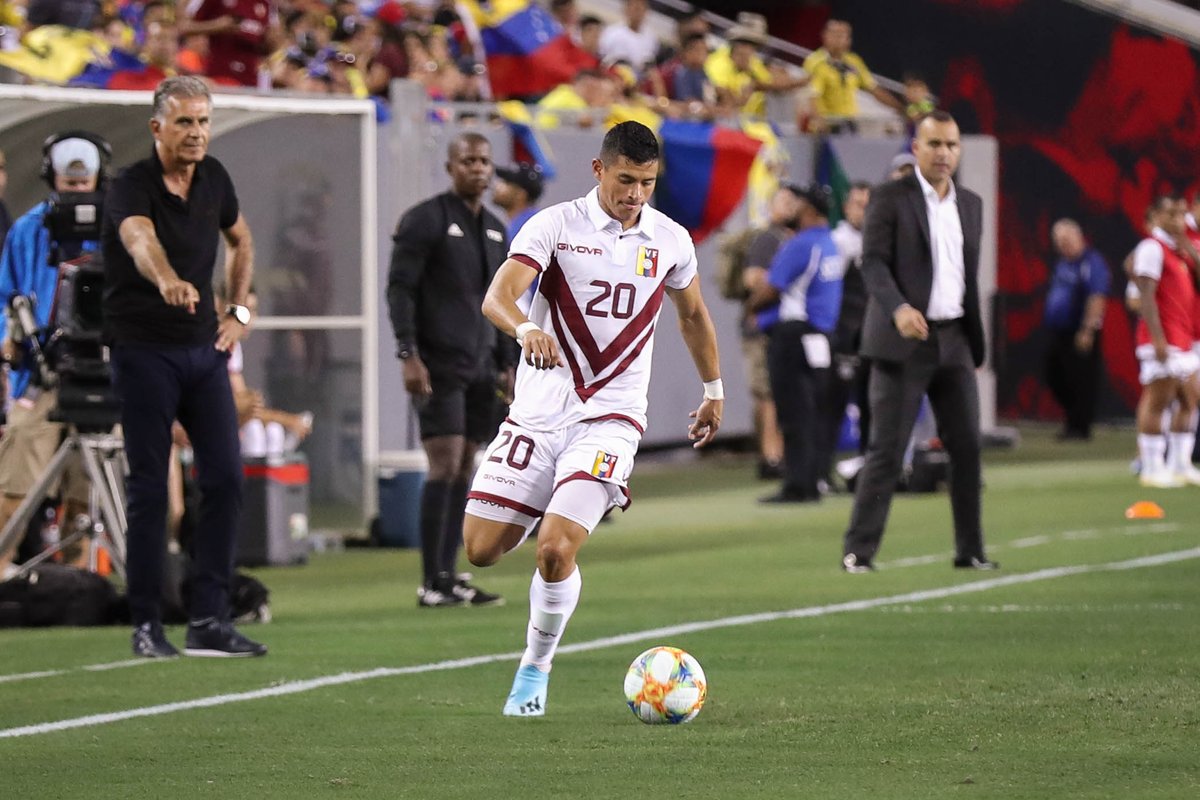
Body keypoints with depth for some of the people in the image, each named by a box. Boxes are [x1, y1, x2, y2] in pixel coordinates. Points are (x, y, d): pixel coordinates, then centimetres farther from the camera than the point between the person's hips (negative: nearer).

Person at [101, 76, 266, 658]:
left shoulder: (213, 178, 5)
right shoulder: (132, 187, -15)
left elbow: (241, 242, 25)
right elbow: (140, 239, -38)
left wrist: (238, 311, 14)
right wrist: (167, 280, -59)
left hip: (204, 348, 6)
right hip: (143, 352, -6)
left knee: (225, 479, -2)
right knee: (148, 489, -3)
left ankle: (209, 620, 2)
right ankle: (147, 625, 4)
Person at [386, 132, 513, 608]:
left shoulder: (494, 229, 18)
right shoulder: (425, 220, -5)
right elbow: (400, 288, -10)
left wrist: (507, 364, 18)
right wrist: (408, 354, -18)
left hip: (479, 368, 7)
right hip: (439, 367, -7)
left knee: (465, 472, 6)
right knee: (445, 467, -12)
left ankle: (448, 578, 9)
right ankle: (432, 584, -10)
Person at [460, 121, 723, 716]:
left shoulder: (670, 241, 4)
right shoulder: (555, 226, -5)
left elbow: (692, 314, 24)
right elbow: (497, 297, -18)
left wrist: (713, 390, 31)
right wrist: (524, 329, -40)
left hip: (610, 417, 0)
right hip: (538, 410, 0)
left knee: (555, 550, -18)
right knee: (481, 549, -1)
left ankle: (534, 671, 3)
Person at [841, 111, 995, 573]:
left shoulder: (971, 205, 14)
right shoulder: (891, 199, -4)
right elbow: (873, 263, -12)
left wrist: (976, 342, 17)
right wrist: (899, 308, -29)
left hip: (954, 341, 5)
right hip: (904, 343, -5)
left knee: (967, 445, 3)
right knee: (887, 449, -6)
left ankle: (970, 549, 11)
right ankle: (858, 550, -2)